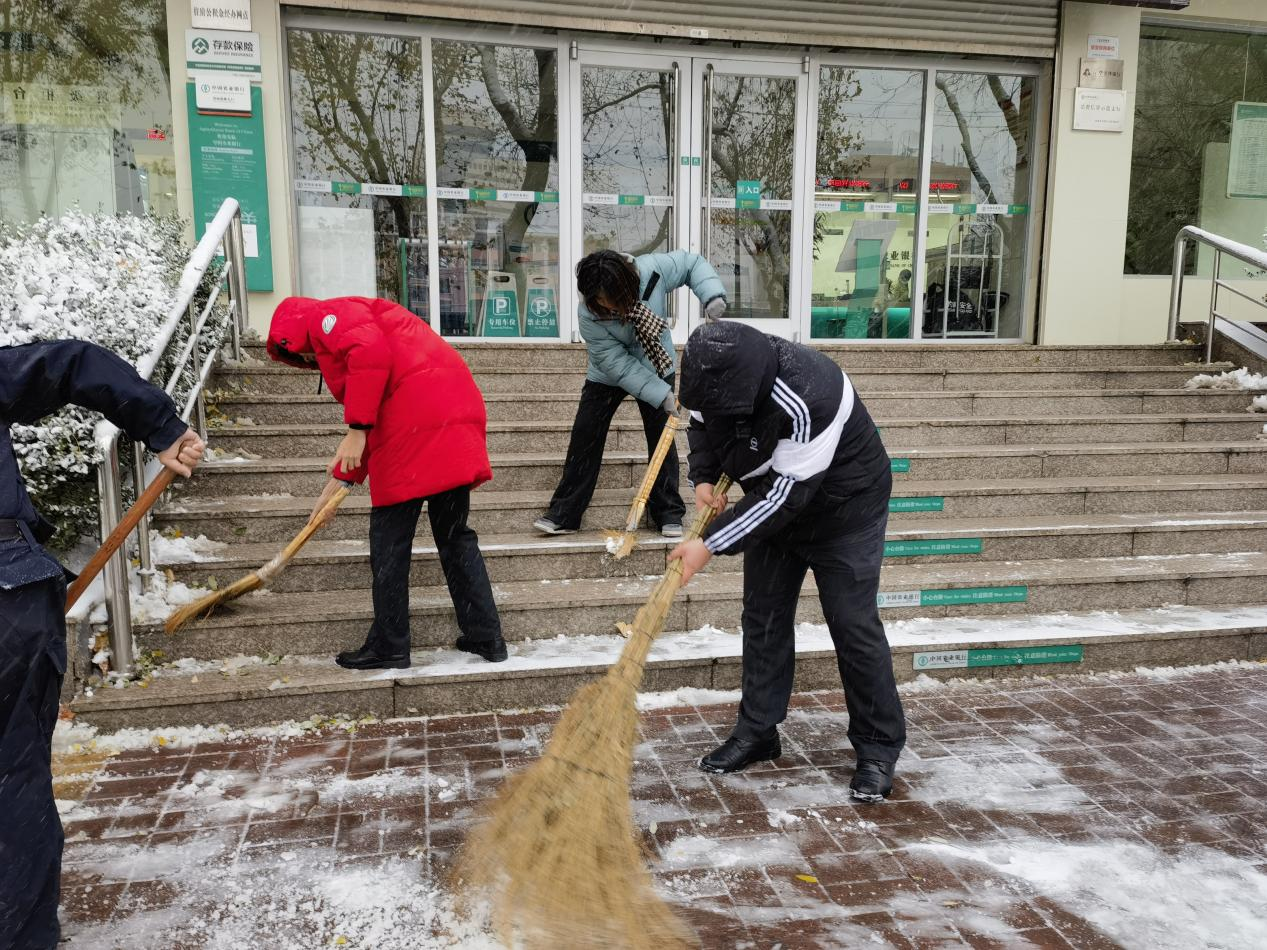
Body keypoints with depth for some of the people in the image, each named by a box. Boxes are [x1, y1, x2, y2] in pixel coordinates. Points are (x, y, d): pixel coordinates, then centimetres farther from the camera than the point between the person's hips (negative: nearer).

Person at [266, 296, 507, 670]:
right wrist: (339, 481, 34)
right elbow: (373, 425, 33)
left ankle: (389, 648, 12)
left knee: (389, 541, 3)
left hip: (415, 426, -9)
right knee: (455, 535, 16)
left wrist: (356, 430, -15)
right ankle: (486, 637, 19)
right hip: (460, 413, 9)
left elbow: (371, 351, -17)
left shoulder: (326, 315, 7)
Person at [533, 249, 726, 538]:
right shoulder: (588, 315, -32)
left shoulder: (652, 269, -30)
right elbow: (618, 364, -30)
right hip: (608, 376, -1)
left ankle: (669, 514, 11)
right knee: (585, 437, -3)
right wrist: (660, 394, -33)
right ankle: (563, 515, 5)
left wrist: (712, 295, -29)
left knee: (661, 437, 0)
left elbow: (692, 263, -11)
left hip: (658, 368, 1)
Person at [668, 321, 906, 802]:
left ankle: (878, 748, 12)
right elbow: (702, 424, 6)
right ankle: (757, 731, 22)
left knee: (853, 626, -4)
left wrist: (710, 545, -33)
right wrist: (703, 478, -13)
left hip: (843, 509, -7)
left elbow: (787, 495, -35)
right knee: (763, 617, 9)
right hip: (774, 502, 7)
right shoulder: (719, 376, -18)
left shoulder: (808, 398, -40)